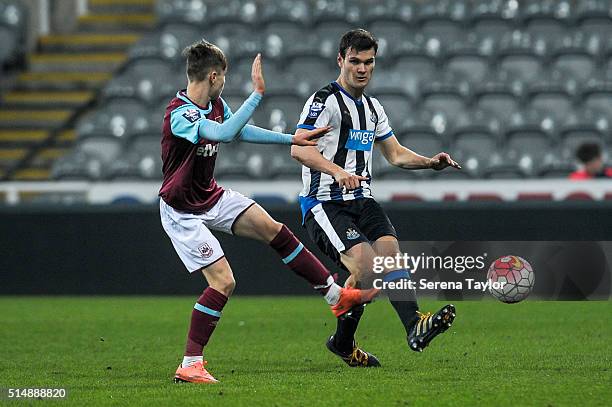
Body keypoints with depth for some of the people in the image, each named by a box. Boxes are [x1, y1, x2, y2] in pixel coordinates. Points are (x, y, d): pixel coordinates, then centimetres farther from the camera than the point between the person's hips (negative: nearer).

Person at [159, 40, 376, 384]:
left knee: (273, 229, 3)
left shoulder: (215, 104, -1)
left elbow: (240, 131, 17)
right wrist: (259, 93, -45)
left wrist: (292, 139, 16)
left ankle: (336, 295, 12)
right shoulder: (179, 115, -29)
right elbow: (225, 133, -45)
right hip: (183, 211, -8)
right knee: (223, 281, -13)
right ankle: (189, 365, -5)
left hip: (212, 197, 8)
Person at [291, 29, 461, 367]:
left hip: (361, 201, 7)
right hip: (324, 204, -7)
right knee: (364, 262, -26)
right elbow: (298, 148, -21)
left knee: (389, 248, -20)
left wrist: (430, 162, 7)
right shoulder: (325, 99, -7)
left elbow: (395, 154, 27)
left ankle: (415, 325, -27)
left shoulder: (372, 107, 19)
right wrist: (337, 171, -36)